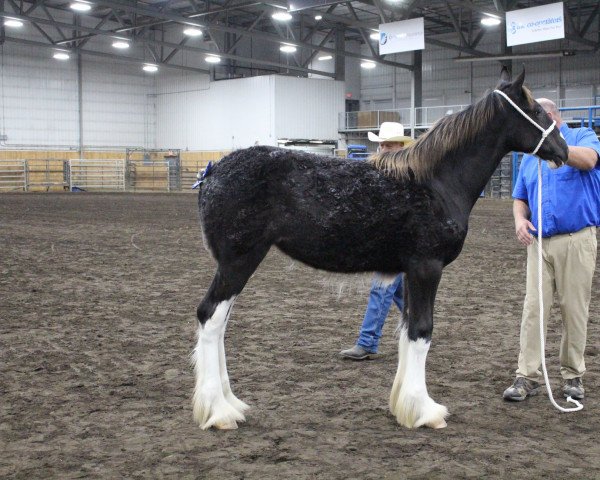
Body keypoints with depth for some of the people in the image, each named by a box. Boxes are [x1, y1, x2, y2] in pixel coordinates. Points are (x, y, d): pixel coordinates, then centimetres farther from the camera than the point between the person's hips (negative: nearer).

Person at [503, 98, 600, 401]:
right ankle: (527, 377, 2)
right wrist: (520, 219, -4)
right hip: (539, 242, 4)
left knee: (575, 310, 3)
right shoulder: (530, 157, 17)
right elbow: (520, 198, 18)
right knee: (533, 309, -2)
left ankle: (573, 375, 16)